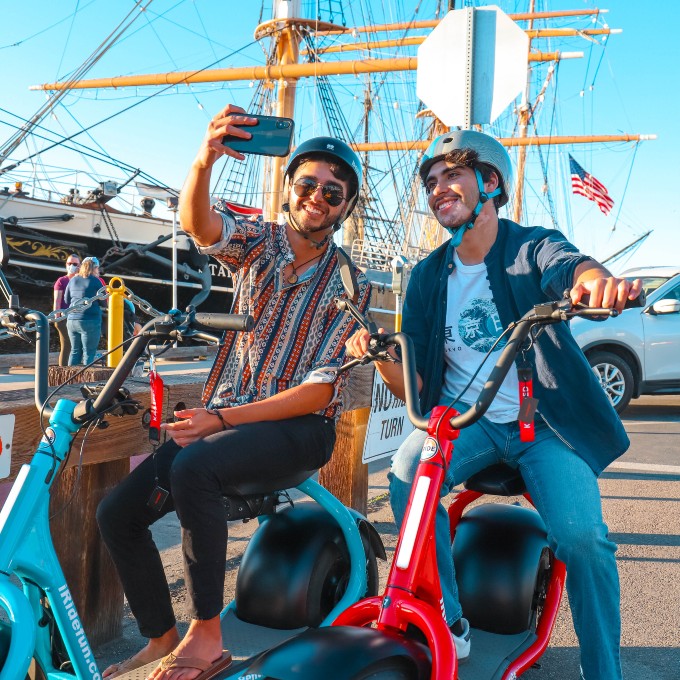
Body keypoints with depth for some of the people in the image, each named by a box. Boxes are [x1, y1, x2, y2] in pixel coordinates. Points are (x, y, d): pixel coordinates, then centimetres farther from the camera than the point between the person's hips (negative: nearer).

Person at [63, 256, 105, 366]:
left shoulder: (73, 280, 12)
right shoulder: (95, 281, -5)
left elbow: (66, 300, 19)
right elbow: (103, 303, -1)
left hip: (72, 320, 6)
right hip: (91, 321, -6)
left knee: (75, 351, 13)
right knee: (89, 352, -2)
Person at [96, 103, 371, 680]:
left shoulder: (349, 284, -6)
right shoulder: (257, 242, 3)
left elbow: (318, 391, -12)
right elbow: (198, 223, -20)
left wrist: (223, 418, -20)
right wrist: (205, 161, -42)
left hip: (300, 426, -4)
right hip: (223, 416, 5)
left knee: (193, 468, -33)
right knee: (118, 512, -6)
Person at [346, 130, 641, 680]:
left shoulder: (532, 246, -3)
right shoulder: (429, 276, 6)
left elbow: (569, 267, -30)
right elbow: (414, 386, 2)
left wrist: (597, 280, -55)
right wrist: (380, 356, -21)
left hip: (544, 422, -2)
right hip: (464, 419, 2)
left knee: (583, 537, -23)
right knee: (407, 475, -27)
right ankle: (449, 625, -6)